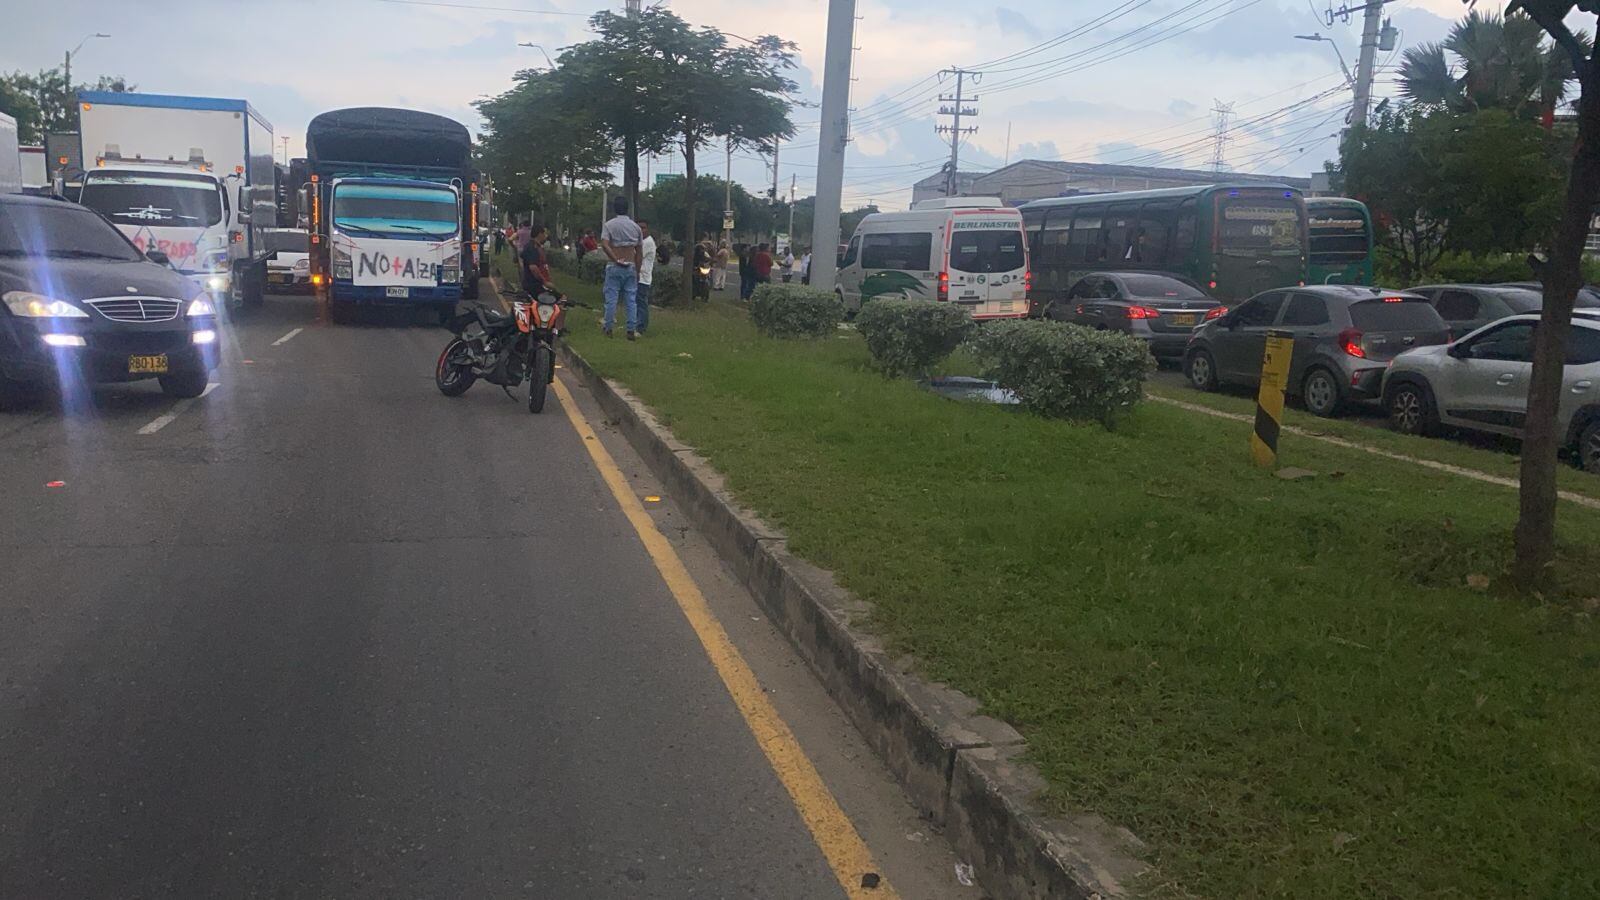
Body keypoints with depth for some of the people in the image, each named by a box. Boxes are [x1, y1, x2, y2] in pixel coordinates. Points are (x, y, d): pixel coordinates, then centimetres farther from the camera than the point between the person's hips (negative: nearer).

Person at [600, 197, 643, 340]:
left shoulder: (609, 225, -4)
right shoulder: (635, 226, 5)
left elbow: (604, 245, -19)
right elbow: (638, 252, 6)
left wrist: (616, 260, -16)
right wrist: (637, 271, 12)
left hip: (614, 267, -2)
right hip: (631, 267, 2)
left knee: (611, 298, 4)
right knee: (631, 299, 5)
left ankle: (608, 328, 11)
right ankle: (631, 330, 5)